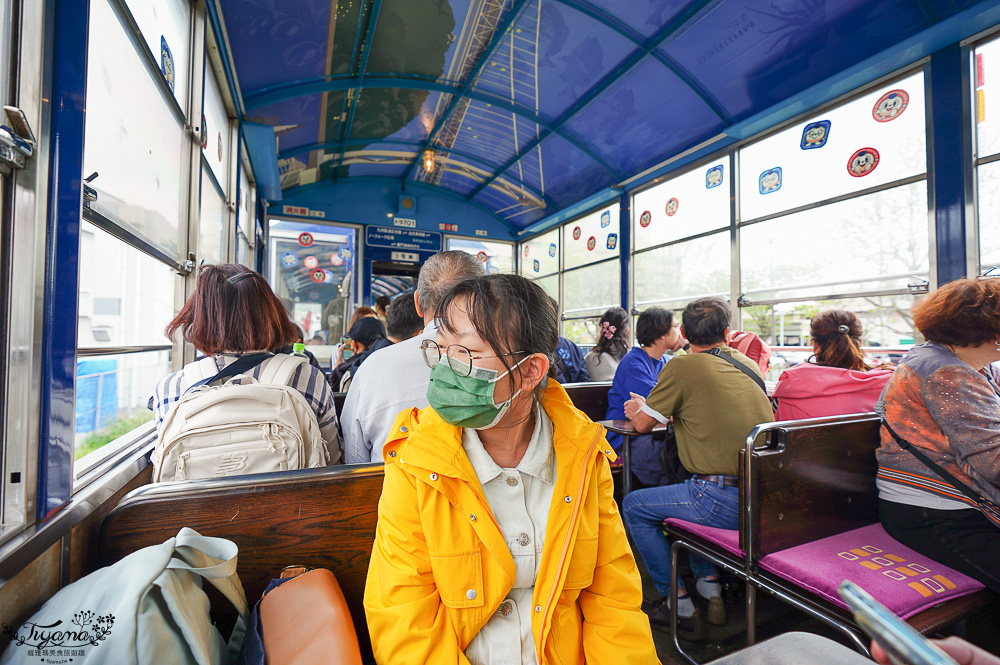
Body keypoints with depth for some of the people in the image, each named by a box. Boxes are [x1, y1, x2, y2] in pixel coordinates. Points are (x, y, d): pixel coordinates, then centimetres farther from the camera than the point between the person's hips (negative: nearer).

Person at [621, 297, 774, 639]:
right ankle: (710, 588, 30)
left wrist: (639, 407, 21)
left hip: (726, 502, -8)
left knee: (634, 506, 9)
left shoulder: (682, 366, -11)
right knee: (691, 491, 33)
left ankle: (679, 606, 15)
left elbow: (643, 423, -2)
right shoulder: (748, 364, 10)